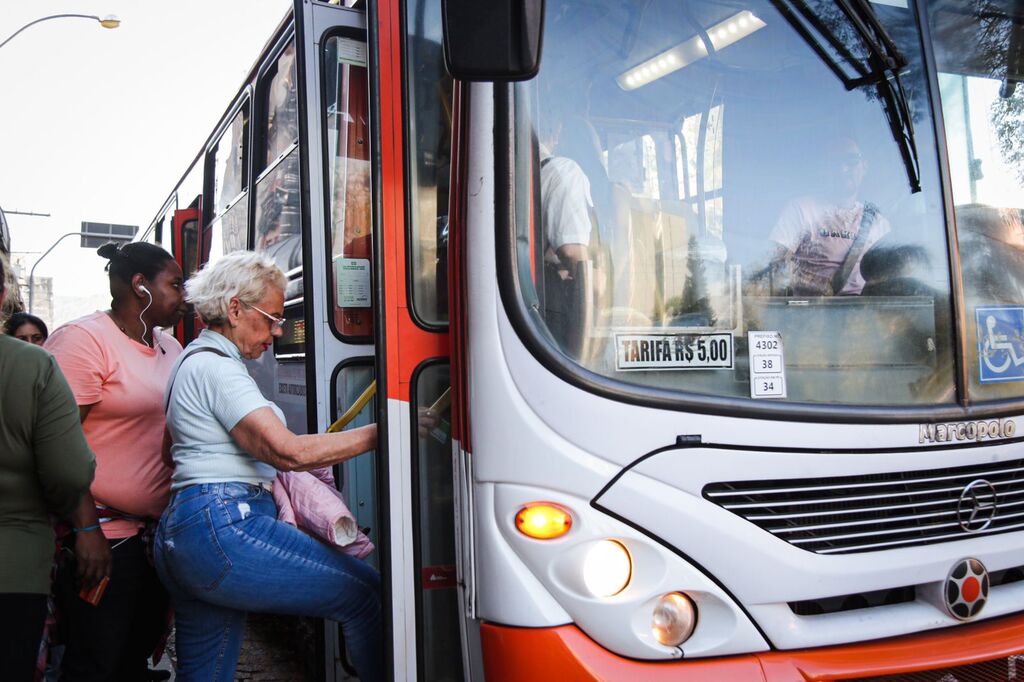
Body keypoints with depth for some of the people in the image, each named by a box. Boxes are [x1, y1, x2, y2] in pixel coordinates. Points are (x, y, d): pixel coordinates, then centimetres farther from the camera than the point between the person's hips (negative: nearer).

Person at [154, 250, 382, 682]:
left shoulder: (196, 361, 23)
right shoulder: (215, 366, -10)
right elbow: (288, 451, -19)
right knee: (366, 594, -11)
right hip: (222, 529, -11)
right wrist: (379, 433, -16)